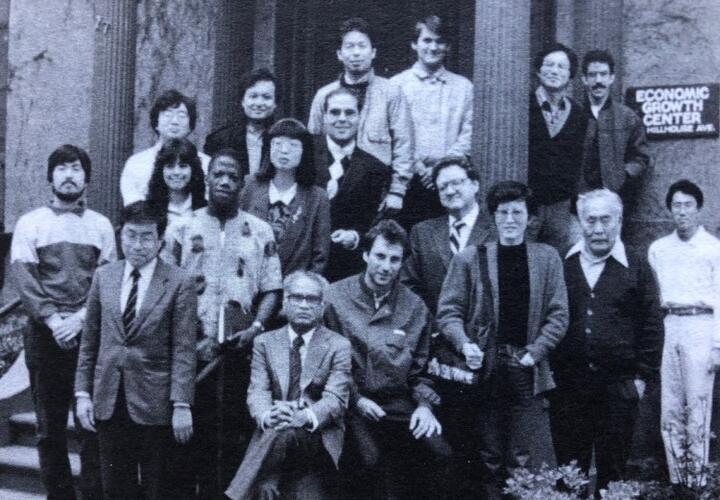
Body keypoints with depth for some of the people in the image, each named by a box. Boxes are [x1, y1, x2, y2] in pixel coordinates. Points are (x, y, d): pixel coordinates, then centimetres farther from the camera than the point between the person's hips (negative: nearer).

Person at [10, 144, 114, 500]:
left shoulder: (101, 225, 9)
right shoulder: (30, 223, 6)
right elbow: (23, 279, -3)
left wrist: (80, 319, -12)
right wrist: (52, 320, -14)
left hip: (91, 334, 0)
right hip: (46, 335, 0)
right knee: (49, 427, 4)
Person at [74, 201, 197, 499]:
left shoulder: (179, 283, -5)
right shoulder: (103, 277, 8)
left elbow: (184, 350, -7)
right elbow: (89, 341, 10)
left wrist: (182, 405, -12)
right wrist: (82, 393, 5)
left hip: (154, 401, -3)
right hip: (108, 400, 3)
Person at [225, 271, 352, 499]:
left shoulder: (339, 346, 6)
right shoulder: (264, 342, 13)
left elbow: (336, 399, -5)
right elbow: (257, 392, 1)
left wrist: (305, 417, -27)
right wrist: (268, 416, -23)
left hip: (319, 435, -2)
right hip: (271, 434, 2)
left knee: (284, 433, -32)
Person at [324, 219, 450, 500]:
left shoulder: (415, 307, 8)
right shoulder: (335, 296, -1)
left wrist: (424, 404, -1)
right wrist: (356, 399, -7)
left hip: (399, 403, 3)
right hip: (351, 401, -3)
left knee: (438, 453, -18)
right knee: (369, 460, -28)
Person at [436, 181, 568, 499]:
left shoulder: (547, 258, 7)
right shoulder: (469, 259, 5)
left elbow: (558, 316, 4)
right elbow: (448, 311, 3)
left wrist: (534, 352, -7)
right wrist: (465, 344, -13)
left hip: (527, 372, 0)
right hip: (485, 371, 0)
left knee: (534, 460, -3)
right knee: (490, 463, 7)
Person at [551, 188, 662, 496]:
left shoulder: (636, 267, 2)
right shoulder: (562, 265, 7)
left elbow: (651, 325, 2)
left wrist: (643, 375, -3)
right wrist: (547, 371, 6)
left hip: (618, 386, -1)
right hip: (567, 384, 2)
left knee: (612, 470, 6)